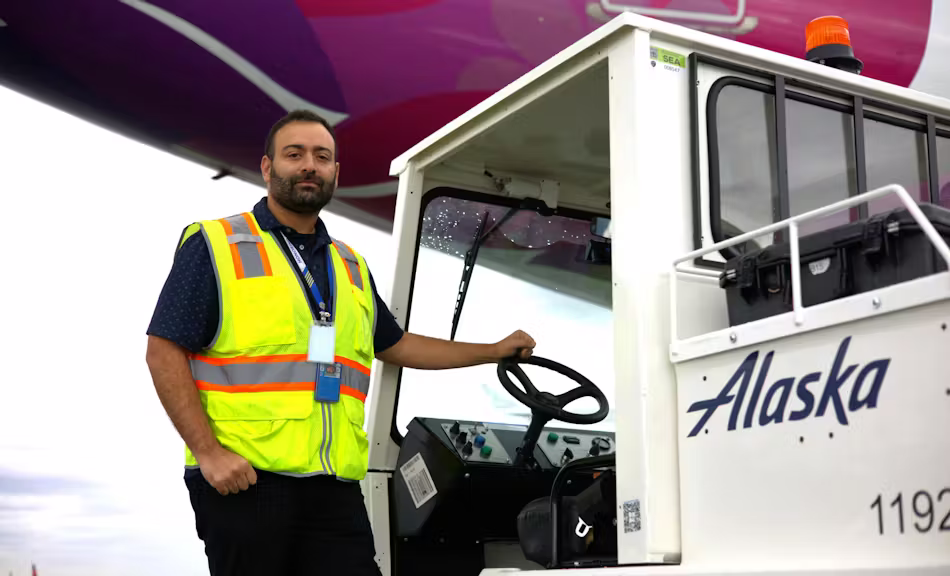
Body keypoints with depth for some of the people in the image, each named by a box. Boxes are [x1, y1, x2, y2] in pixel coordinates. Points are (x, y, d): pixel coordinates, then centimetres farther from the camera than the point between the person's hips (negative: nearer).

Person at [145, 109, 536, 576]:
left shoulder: (351, 266, 20)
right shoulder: (216, 245, 2)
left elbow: (395, 345, 30)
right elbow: (164, 352, -4)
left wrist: (496, 351, 30)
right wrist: (208, 451, -14)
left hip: (335, 489, 5)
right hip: (241, 482, -4)